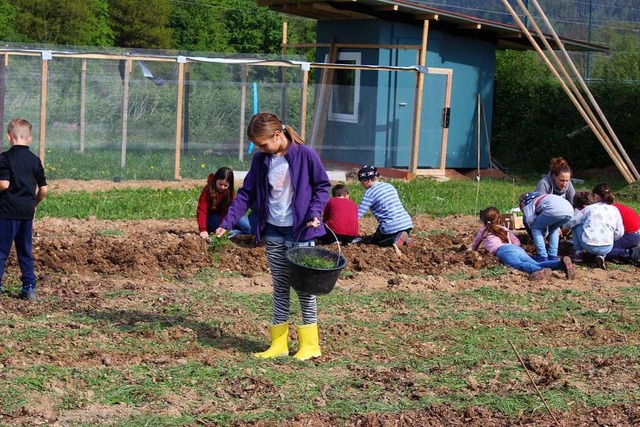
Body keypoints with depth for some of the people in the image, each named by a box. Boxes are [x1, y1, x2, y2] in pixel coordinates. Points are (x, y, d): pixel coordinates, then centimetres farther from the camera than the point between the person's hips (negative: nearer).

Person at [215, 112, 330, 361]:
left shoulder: (304, 155, -11)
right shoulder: (261, 160, 4)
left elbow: (322, 186, -3)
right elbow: (246, 193, 8)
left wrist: (315, 213, -17)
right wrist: (227, 222, 0)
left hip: (299, 230, -5)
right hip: (273, 231, 5)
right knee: (280, 287, 10)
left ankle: (310, 343, 9)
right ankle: (279, 342, 15)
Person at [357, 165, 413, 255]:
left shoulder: (369, 193, -5)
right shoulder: (389, 186, 17)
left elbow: (358, 215, -7)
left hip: (392, 227, -6)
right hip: (407, 223, 6)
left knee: (374, 240, 19)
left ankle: (394, 240, -9)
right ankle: (403, 239, 1)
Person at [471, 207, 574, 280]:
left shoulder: (483, 230, 30)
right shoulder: (504, 229, 38)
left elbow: (474, 245, 42)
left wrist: (473, 251, 63)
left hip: (502, 250, -5)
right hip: (517, 248, 5)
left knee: (518, 264, -33)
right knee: (536, 264, -13)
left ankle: (540, 271, -66)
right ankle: (561, 263, -42)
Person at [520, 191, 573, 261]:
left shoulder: (527, 203, 22)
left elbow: (530, 220, 10)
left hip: (555, 209, -7)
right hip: (570, 210, 7)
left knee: (535, 227, 16)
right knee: (553, 228, 34)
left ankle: (543, 257, 8)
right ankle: (553, 257, 24)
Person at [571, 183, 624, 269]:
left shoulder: (589, 208, 3)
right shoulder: (615, 211, 8)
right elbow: (619, 233, 9)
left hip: (588, 246, -2)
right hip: (607, 248, 2)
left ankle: (578, 252, 20)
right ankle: (601, 256, 9)